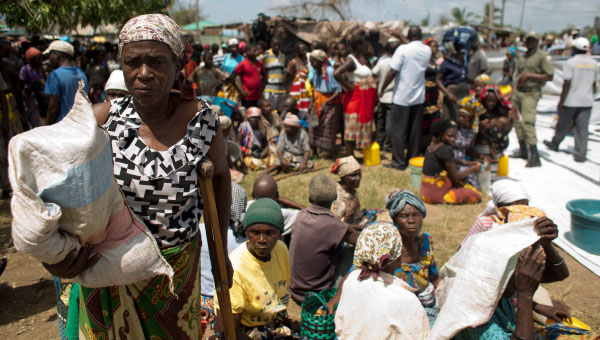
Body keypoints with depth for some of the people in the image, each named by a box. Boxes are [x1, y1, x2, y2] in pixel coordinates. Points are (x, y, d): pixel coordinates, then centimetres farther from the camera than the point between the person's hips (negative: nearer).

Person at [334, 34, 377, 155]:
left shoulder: (363, 58, 12)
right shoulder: (351, 60, -16)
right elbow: (336, 74, -29)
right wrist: (349, 87, -21)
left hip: (365, 98, 10)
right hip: (356, 97, -10)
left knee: (360, 127, 14)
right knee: (352, 128, -2)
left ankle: (351, 155, 24)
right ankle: (349, 157, 6)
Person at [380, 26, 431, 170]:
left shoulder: (403, 49, -13)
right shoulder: (427, 50, 3)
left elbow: (393, 72, -17)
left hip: (402, 96, -5)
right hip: (419, 96, 5)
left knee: (399, 130, 4)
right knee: (415, 130, 13)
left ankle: (399, 162, 9)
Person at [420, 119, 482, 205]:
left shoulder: (432, 145, 6)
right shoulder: (445, 149, -21)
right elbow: (454, 176, -13)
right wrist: (473, 169, 1)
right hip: (436, 192, -9)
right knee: (476, 195, -3)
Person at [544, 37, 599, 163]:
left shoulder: (571, 62, -11)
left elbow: (567, 84, -14)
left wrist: (561, 101, -9)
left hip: (571, 100, -4)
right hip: (587, 101, 4)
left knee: (563, 125, 13)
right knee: (582, 128, 3)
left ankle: (554, 144, 32)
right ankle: (580, 154, 2)